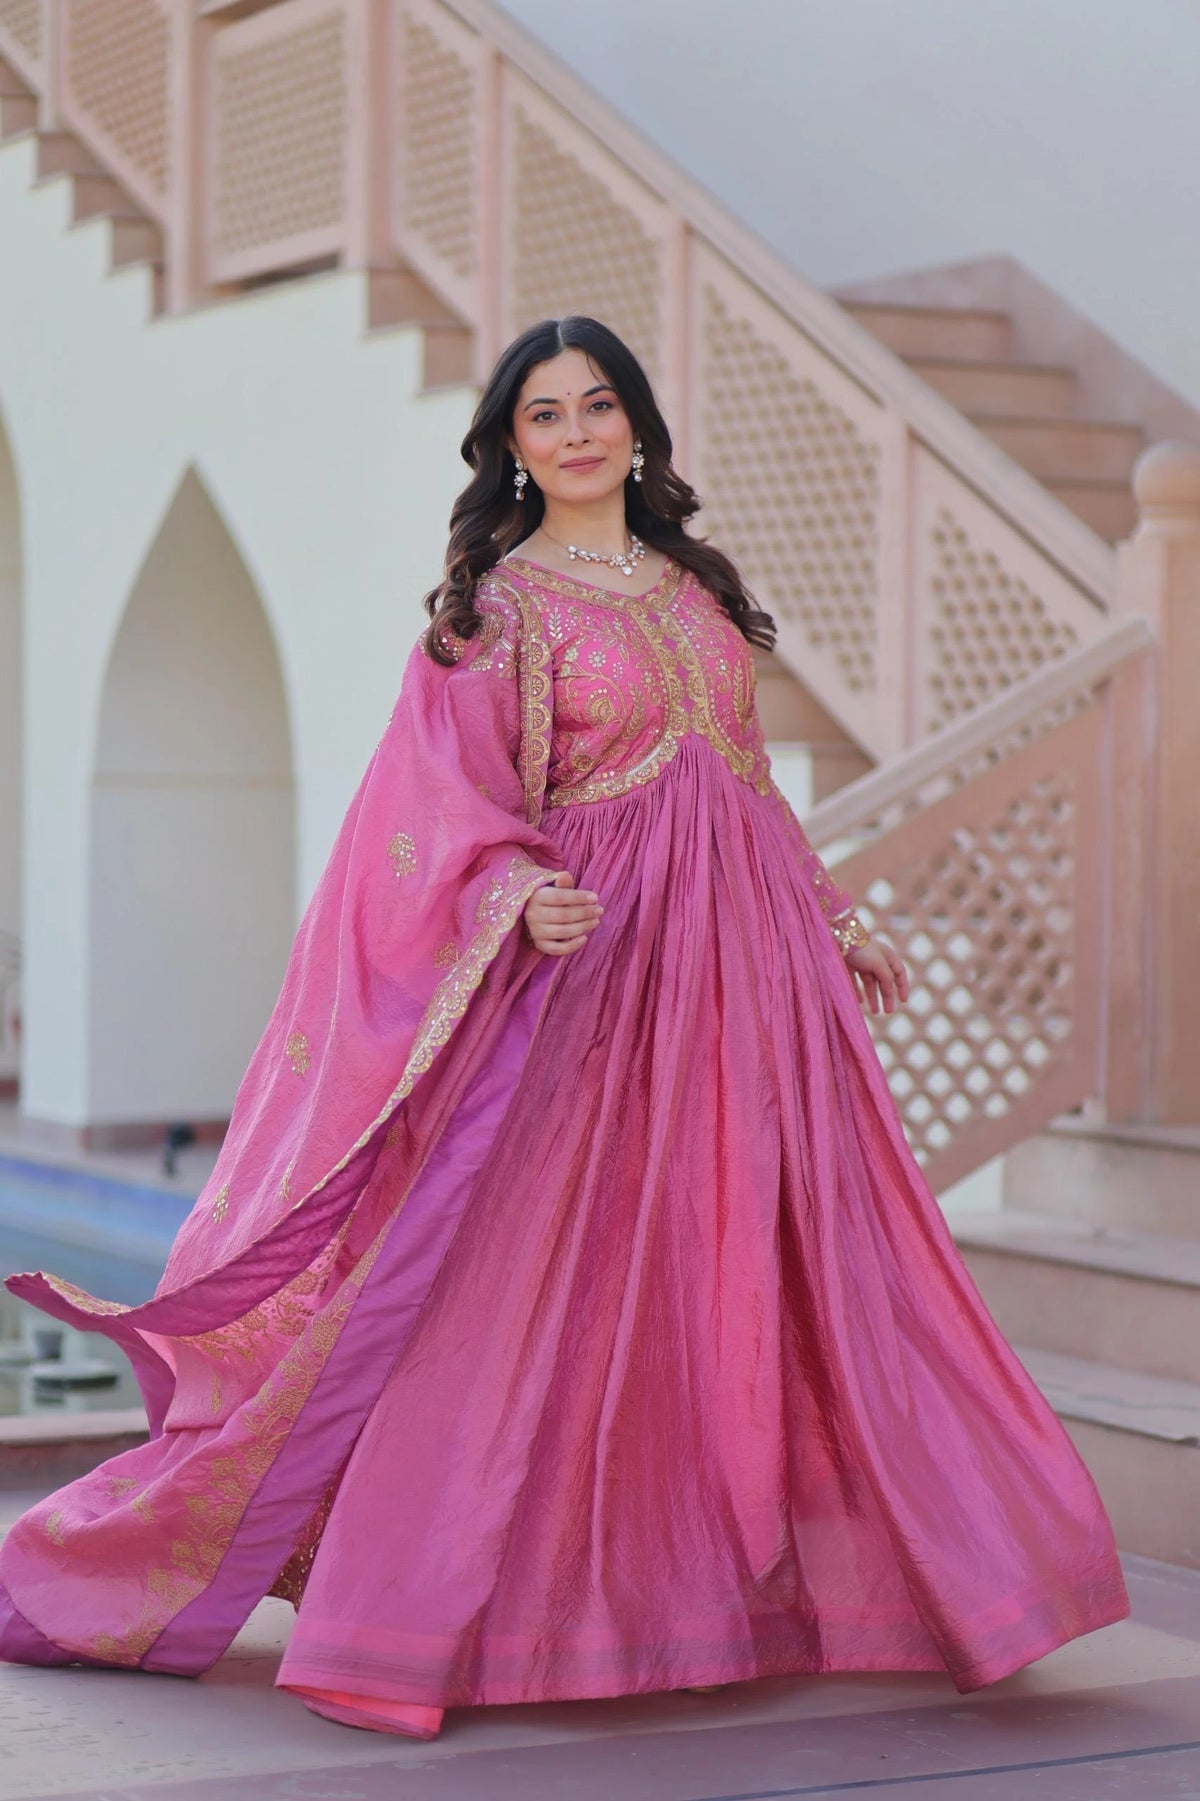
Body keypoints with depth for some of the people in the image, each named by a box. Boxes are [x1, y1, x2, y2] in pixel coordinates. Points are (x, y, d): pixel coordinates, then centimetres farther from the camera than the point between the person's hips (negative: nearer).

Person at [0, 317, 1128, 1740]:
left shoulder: (692, 587, 17)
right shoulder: (499, 603, 0)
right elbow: (453, 807, -7)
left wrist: (832, 921, 21)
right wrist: (519, 899, -26)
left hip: (747, 959, 6)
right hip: (598, 957, -6)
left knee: (769, 1265, 6)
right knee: (551, 1270, -7)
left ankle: (752, 1570, 17)